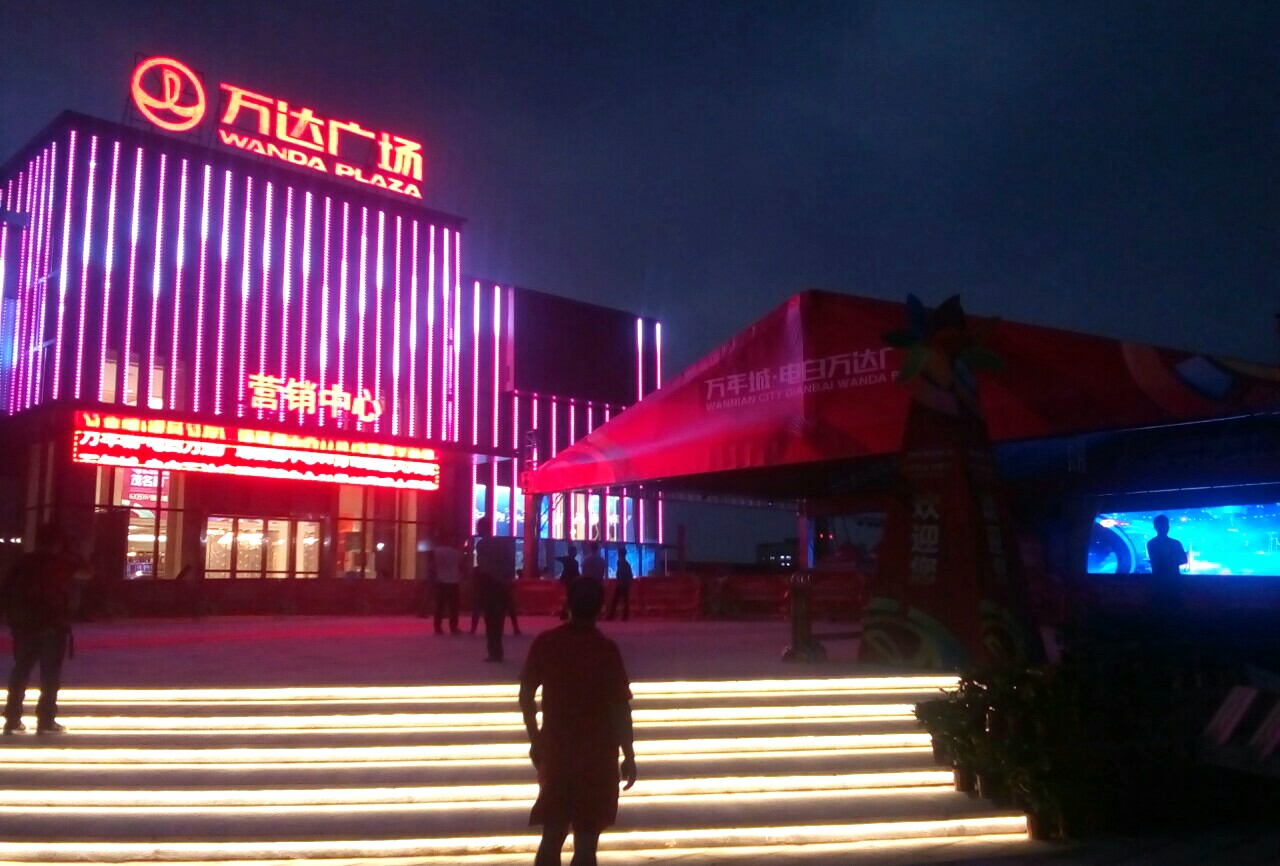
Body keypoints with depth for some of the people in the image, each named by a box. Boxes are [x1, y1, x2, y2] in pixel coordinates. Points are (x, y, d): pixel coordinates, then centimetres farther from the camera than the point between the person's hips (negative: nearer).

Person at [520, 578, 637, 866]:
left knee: (551, 837, 14)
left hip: (555, 750, 3)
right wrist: (629, 757, -3)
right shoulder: (606, 650, -15)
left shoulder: (545, 642, -4)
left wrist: (535, 739, 16)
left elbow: (525, 696, 3)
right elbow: (621, 709, -13)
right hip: (596, 755, -3)